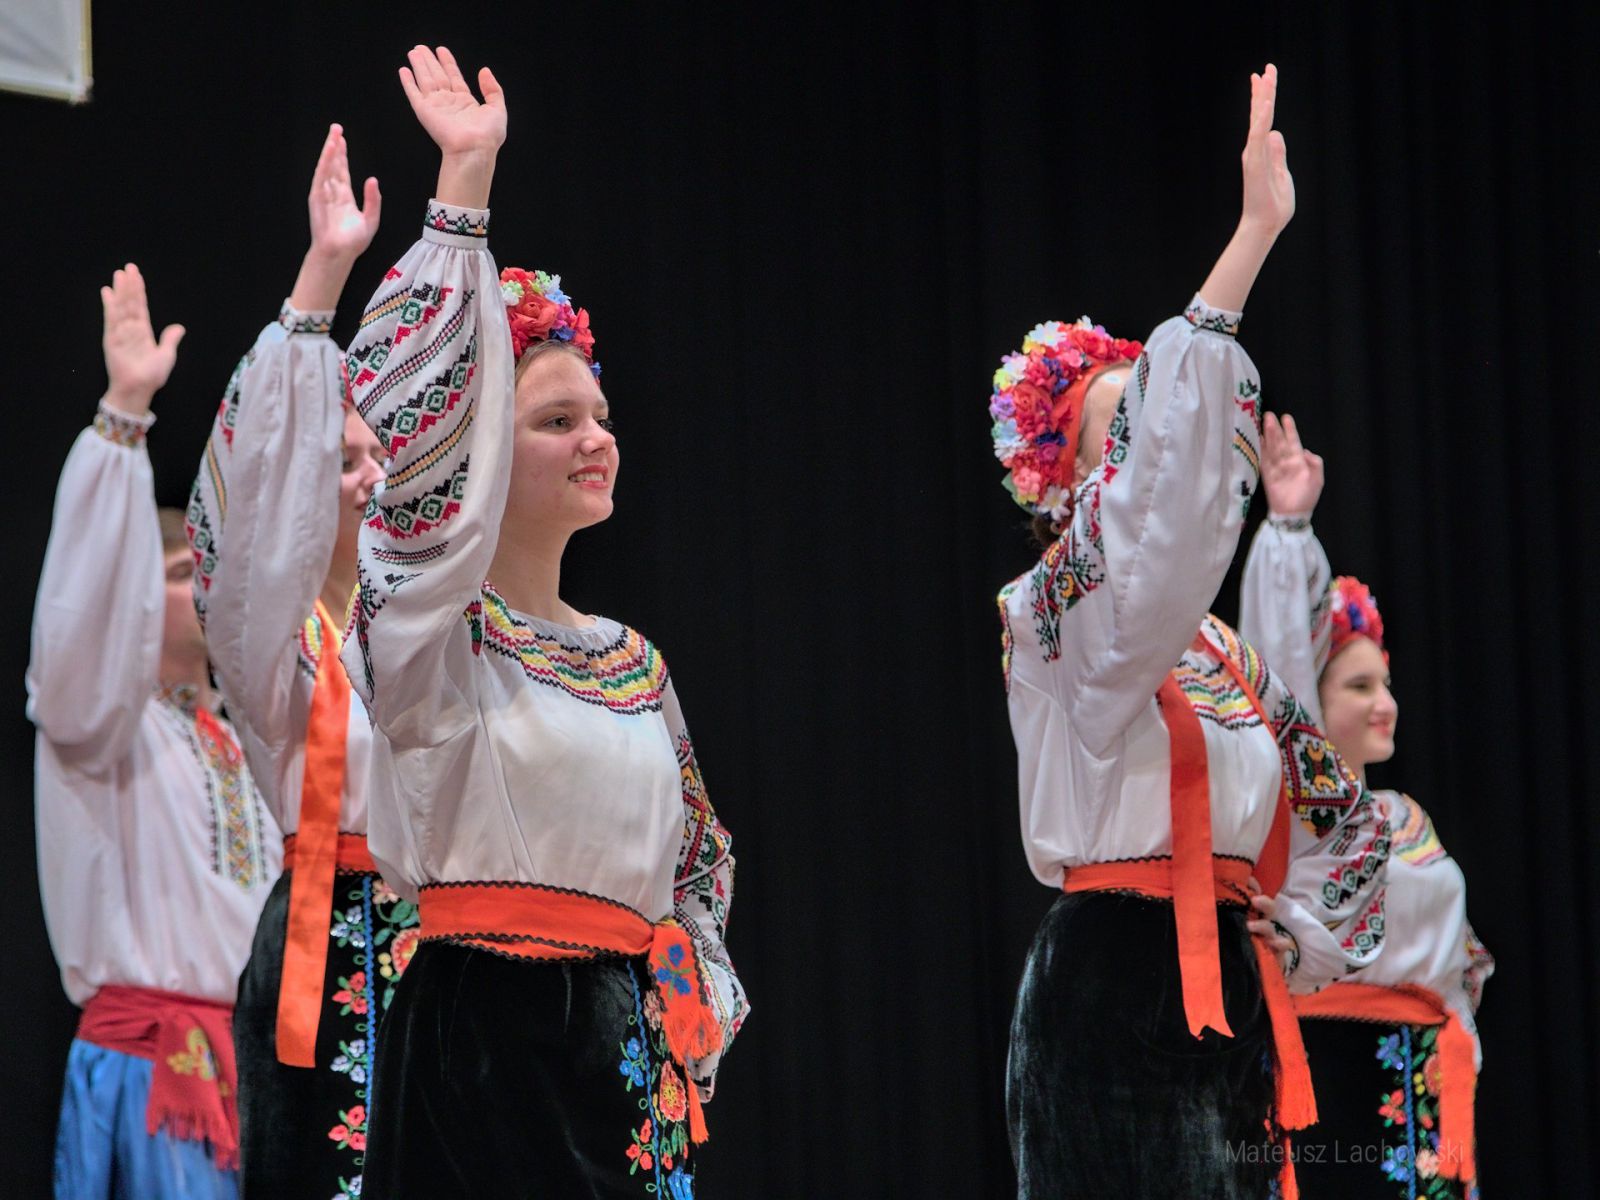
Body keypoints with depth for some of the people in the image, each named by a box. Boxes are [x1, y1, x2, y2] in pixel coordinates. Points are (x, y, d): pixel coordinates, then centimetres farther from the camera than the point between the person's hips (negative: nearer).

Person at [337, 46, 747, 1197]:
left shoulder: (631, 660, 16)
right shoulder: (438, 631, -2)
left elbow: (695, 861, 23)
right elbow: (416, 428, -15)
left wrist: (692, 1010, 8)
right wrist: (464, 187, -17)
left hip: (623, 1041, 6)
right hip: (481, 1023, -6)